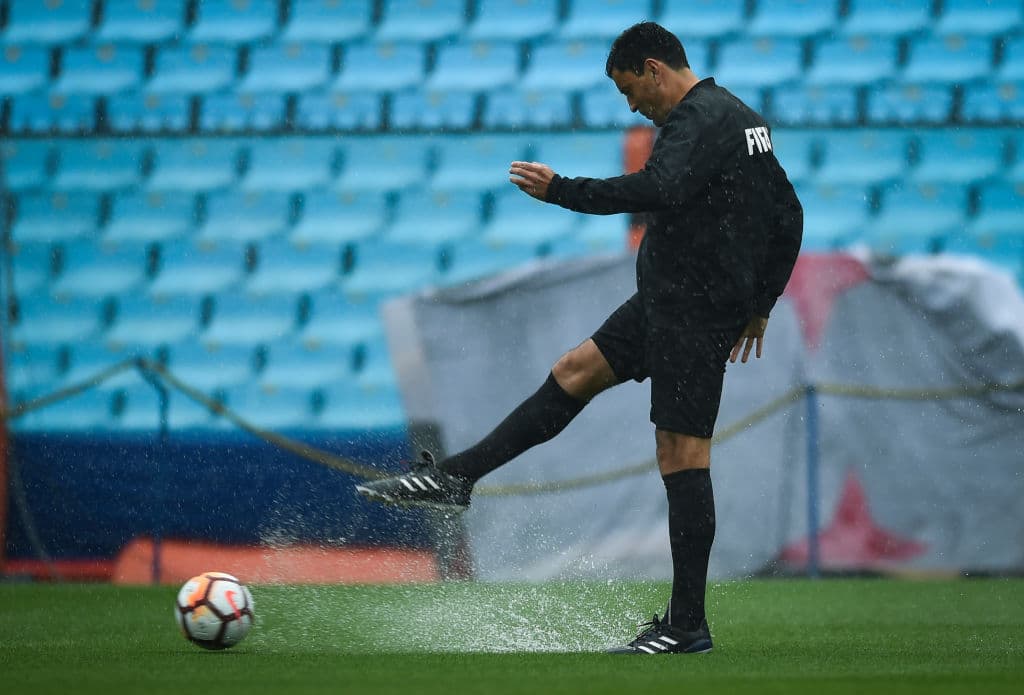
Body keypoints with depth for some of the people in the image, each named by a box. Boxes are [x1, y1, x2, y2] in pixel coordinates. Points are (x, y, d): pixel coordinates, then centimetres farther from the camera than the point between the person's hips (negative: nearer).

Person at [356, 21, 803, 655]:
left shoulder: (698, 120, -16)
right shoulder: (744, 118, 15)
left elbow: (658, 189, -34)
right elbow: (788, 218, 20)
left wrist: (562, 191, -25)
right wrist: (760, 305, 27)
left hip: (693, 309, -10)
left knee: (682, 456, -8)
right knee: (577, 372, 14)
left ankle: (688, 626, -6)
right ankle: (453, 478, 19)